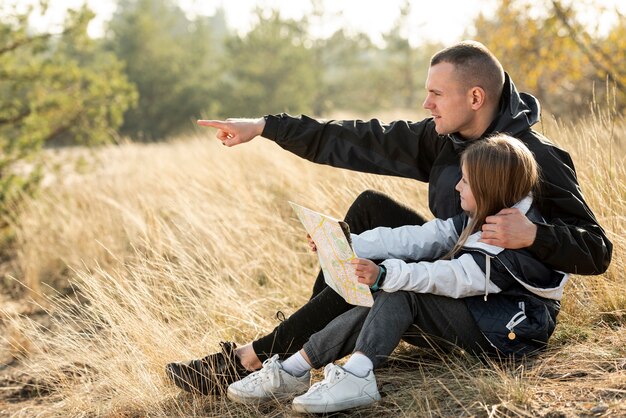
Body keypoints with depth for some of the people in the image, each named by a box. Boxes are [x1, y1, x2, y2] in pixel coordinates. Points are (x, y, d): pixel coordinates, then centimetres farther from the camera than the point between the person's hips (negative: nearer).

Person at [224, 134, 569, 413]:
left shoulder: (521, 240, -22)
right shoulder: (480, 221, 6)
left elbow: (457, 278, -32)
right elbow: (420, 239, 0)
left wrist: (384, 274, -41)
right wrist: (349, 244, -9)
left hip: (512, 331, -9)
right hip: (478, 314, 9)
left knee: (402, 292, -24)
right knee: (379, 304, -10)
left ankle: (357, 377, -35)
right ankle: (294, 371, -12)